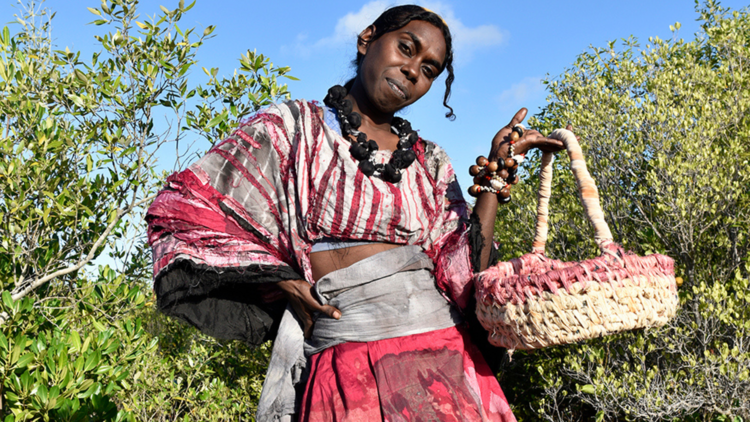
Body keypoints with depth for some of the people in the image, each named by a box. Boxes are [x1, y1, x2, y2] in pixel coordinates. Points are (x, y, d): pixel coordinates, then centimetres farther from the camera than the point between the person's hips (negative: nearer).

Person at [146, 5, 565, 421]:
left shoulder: (430, 163, 13)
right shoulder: (294, 128, 3)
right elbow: (181, 212, 0)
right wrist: (283, 280, -6)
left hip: (446, 360, 4)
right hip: (350, 367, -3)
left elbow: (464, 274, 4)